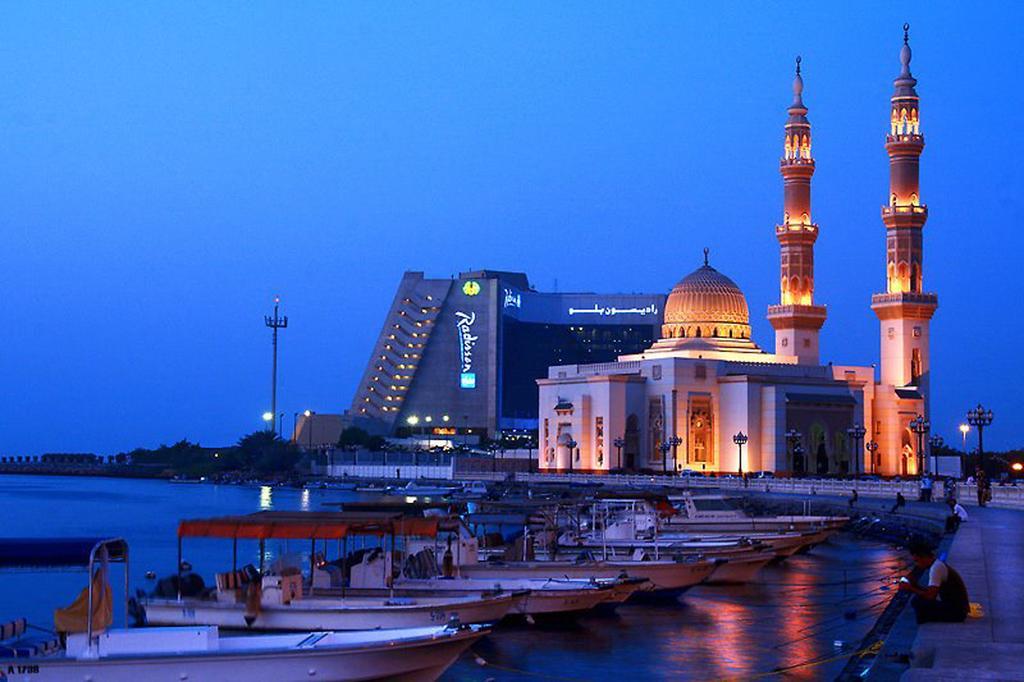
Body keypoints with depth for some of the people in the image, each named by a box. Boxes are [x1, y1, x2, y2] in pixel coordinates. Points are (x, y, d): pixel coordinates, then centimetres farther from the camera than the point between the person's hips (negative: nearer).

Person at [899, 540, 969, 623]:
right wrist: (914, 586, 3)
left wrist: (911, 589, -13)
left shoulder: (936, 567, -17)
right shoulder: (937, 564, 12)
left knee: (917, 602, -19)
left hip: (956, 610, -10)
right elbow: (930, 592, 16)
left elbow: (931, 595, -23)